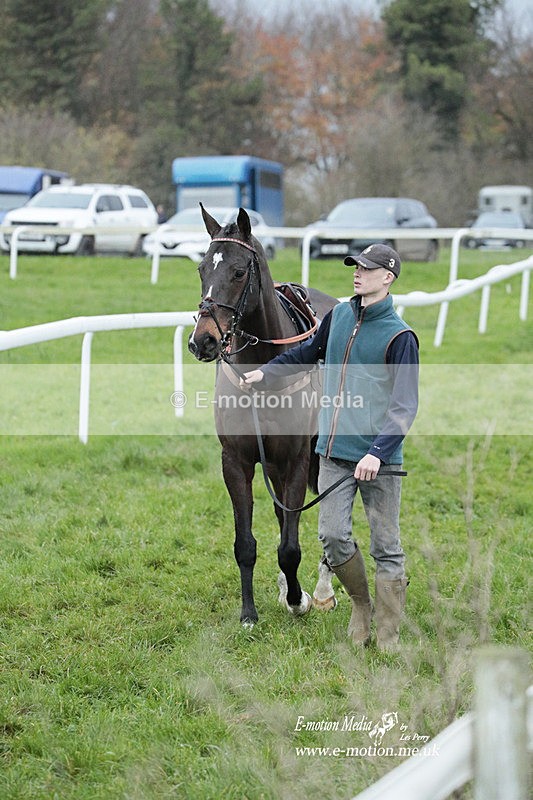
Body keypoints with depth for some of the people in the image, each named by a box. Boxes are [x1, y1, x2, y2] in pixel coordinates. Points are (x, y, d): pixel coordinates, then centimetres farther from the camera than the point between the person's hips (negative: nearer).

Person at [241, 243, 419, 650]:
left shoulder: (399, 335, -10)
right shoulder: (339, 316, 8)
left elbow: (405, 405, -14)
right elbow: (309, 351, 28)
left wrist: (378, 452, -25)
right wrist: (266, 371, 20)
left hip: (379, 458, -5)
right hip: (335, 450, 5)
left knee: (386, 546, 3)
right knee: (333, 536, -1)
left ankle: (389, 636, 12)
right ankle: (361, 607, 23)